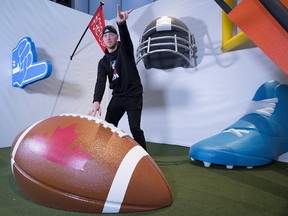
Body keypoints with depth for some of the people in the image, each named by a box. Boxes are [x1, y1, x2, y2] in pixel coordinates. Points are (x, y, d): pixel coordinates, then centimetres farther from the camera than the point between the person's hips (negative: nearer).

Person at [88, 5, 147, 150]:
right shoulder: (103, 62, 6)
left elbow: (125, 36, -26)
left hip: (133, 96, -4)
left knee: (134, 128, -13)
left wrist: (121, 24, -50)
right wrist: (96, 101, -29)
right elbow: (100, 82, -10)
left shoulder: (125, 49, -2)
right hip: (117, 97, 5)